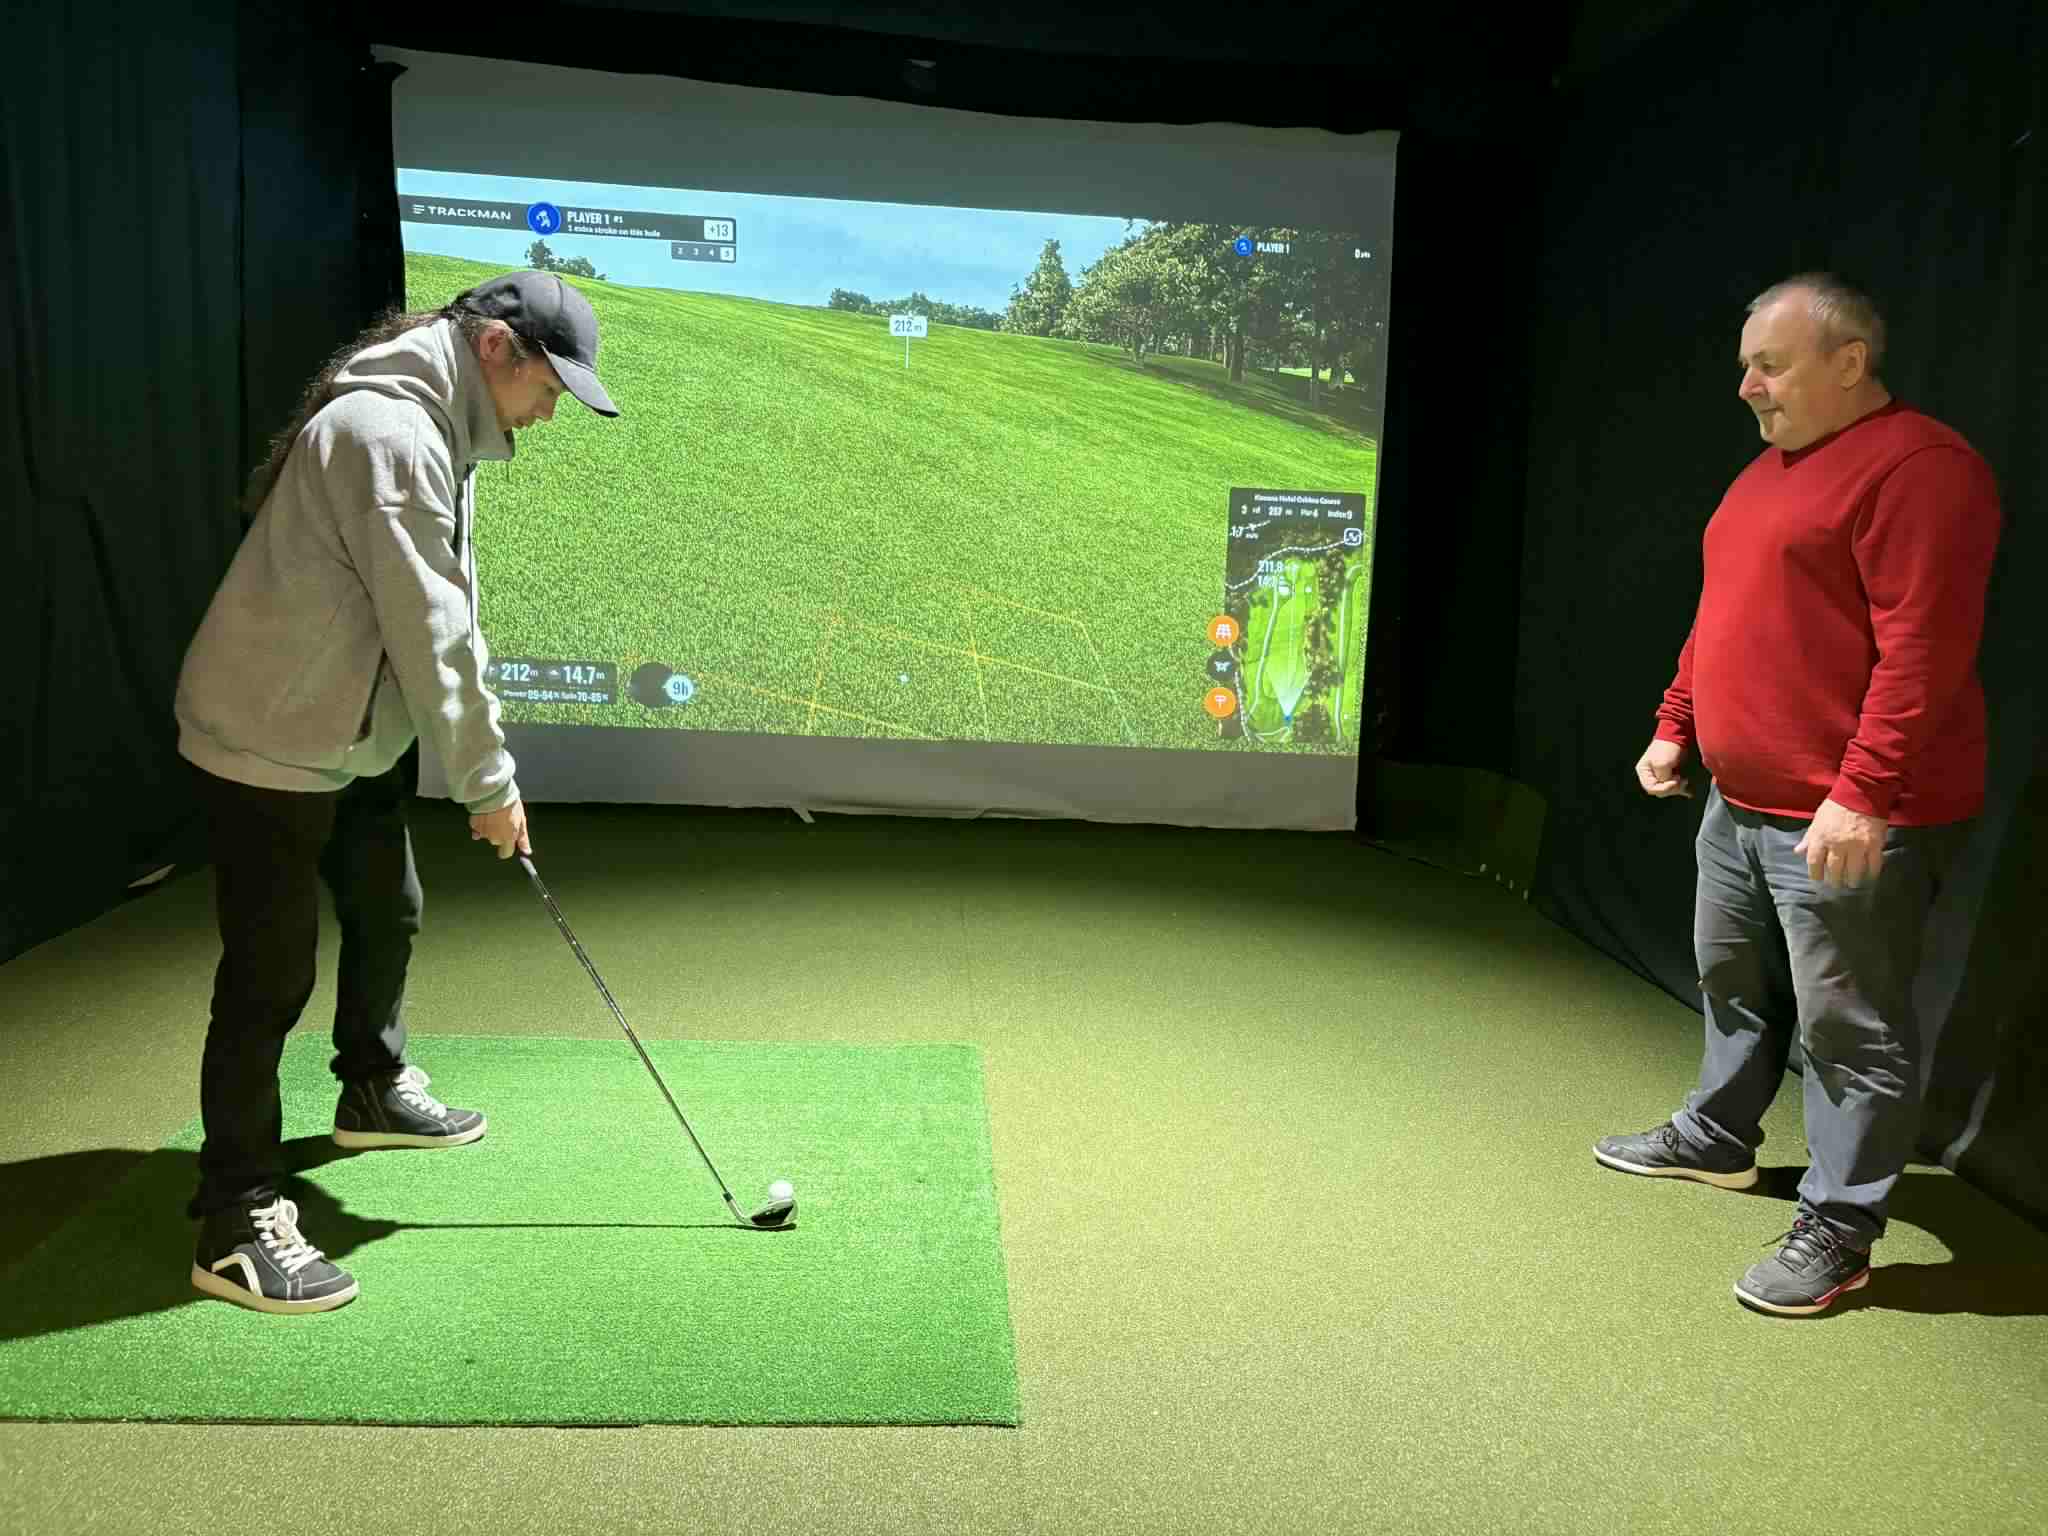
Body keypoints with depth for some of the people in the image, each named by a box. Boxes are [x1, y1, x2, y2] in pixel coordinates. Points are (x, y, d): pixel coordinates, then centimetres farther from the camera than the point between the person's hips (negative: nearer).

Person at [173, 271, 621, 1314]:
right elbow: (429, 635, -24)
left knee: (386, 912, 21)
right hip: (269, 741, -10)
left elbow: (444, 619, 11)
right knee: (270, 976, -5)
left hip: (346, 734, 10)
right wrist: (488, 784, -17)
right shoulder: (388, 435, -24)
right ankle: (237, 1223, 5)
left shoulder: (428, 428, 10)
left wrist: (482, 774, 8)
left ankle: (376, 1091, 43)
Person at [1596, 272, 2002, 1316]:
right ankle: (1716, 1138, 39)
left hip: (1851, 823, -10)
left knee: (1849, 1026, 0)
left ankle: (1836, 1230, 12)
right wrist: (1675, 726, 19)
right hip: (1742, 803, 10)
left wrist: (1863, 795, -26)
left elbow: (1924, 650, -22)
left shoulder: (1920, 468, -15)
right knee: (1733, 982, 22)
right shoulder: (1770, 471, 16)